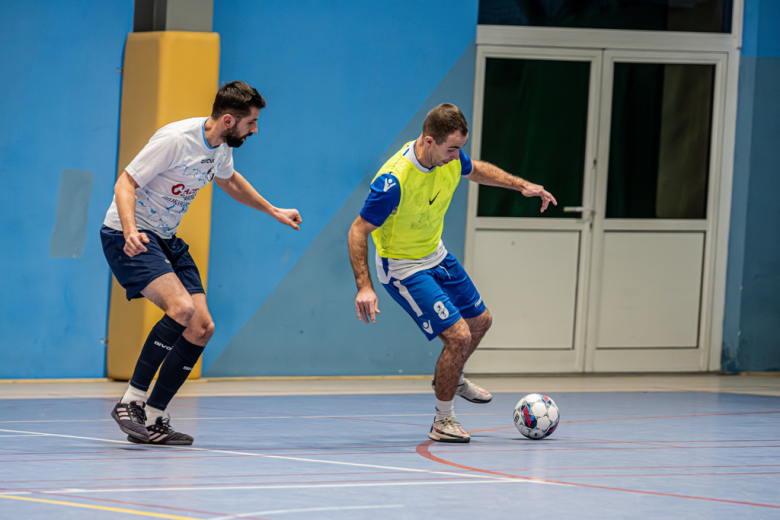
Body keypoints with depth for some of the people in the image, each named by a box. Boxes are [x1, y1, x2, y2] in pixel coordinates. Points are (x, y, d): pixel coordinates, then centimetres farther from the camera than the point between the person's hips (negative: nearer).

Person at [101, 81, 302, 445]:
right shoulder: (176, 140, -23)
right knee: (181, 308, -29)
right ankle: (131, 402, -19)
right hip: (127, 235, -9)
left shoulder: (220, 147, 4)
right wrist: (130, 231, -39)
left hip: (166, 239, 9)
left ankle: (153, 419, 3)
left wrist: (273, 211, 30)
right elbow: (125, 184, -23)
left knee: (202, 328, -3)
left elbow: (228, 180, 27)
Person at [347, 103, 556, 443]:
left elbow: (476, 170, 12)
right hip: (402, 268, -8)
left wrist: (522, 185, 4)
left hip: (436, 256, 8)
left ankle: (452, 379, 51)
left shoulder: (450, 157, -13)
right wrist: (364, 287, -33)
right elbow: (358, 232, -27)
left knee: (480, 320, 22)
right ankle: (443, 421, 4)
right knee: (459, 336, -16)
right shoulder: (393, 181, -35)